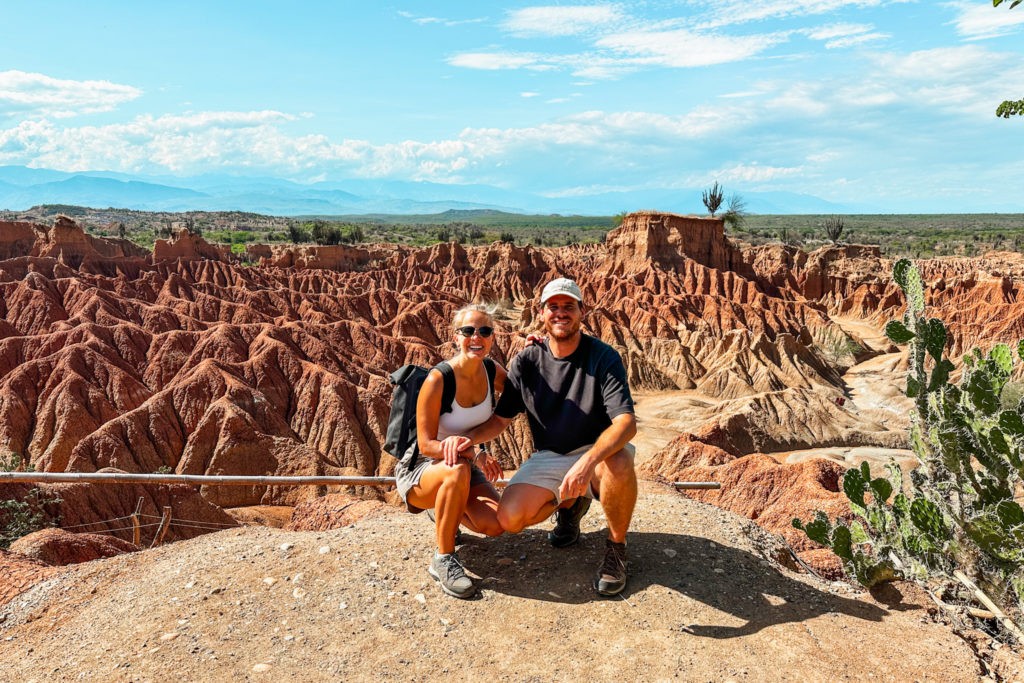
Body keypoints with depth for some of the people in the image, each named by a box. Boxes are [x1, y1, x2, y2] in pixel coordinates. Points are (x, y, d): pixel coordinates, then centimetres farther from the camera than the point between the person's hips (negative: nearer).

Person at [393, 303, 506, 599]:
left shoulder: (492, 372, -6)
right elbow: (426, 445, -23)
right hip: (420, 470, -5)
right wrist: (474, 453, -37)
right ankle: (443, 561, -19)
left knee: (495, 524, -20)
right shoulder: (438, 380, -23)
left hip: (467, 466, 5)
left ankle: (448, 514, 15)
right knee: (458, 471, -40)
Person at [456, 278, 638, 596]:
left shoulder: (604, 357, -15)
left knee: (620, 462, -39)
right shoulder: (526, 362, -3)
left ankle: (616, 547, -9)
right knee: (509, 518, -19)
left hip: (598, 451, -3)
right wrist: (469, 437, -18)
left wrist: (589, 461, -45)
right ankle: (569, 503, 15)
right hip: (548, 458, 3)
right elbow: (501, 418, 4)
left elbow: (626, 422, -27)